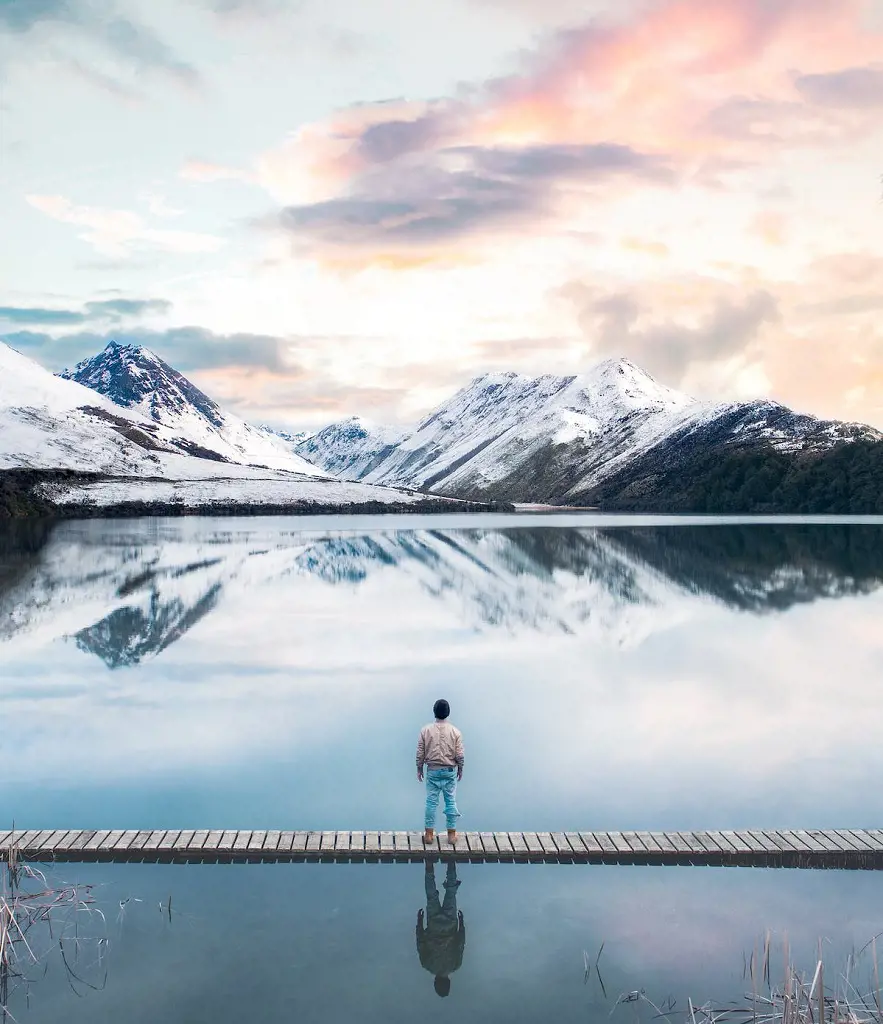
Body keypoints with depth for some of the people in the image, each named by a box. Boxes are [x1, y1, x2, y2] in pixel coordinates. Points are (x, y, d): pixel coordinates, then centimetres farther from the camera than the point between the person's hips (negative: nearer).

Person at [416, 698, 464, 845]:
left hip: (432, 771, 0)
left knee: (431, 802, 7)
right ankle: (452, 834, 11)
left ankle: (429, 834, 10)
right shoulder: (455, 731, -8)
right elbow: (459, 755, -6)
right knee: (451, 801, 7)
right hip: (450, 771, 0)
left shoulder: (425, 730, -8)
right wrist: (460, 769, 9)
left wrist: (419, 769, 8)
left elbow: (420, 753, -4)